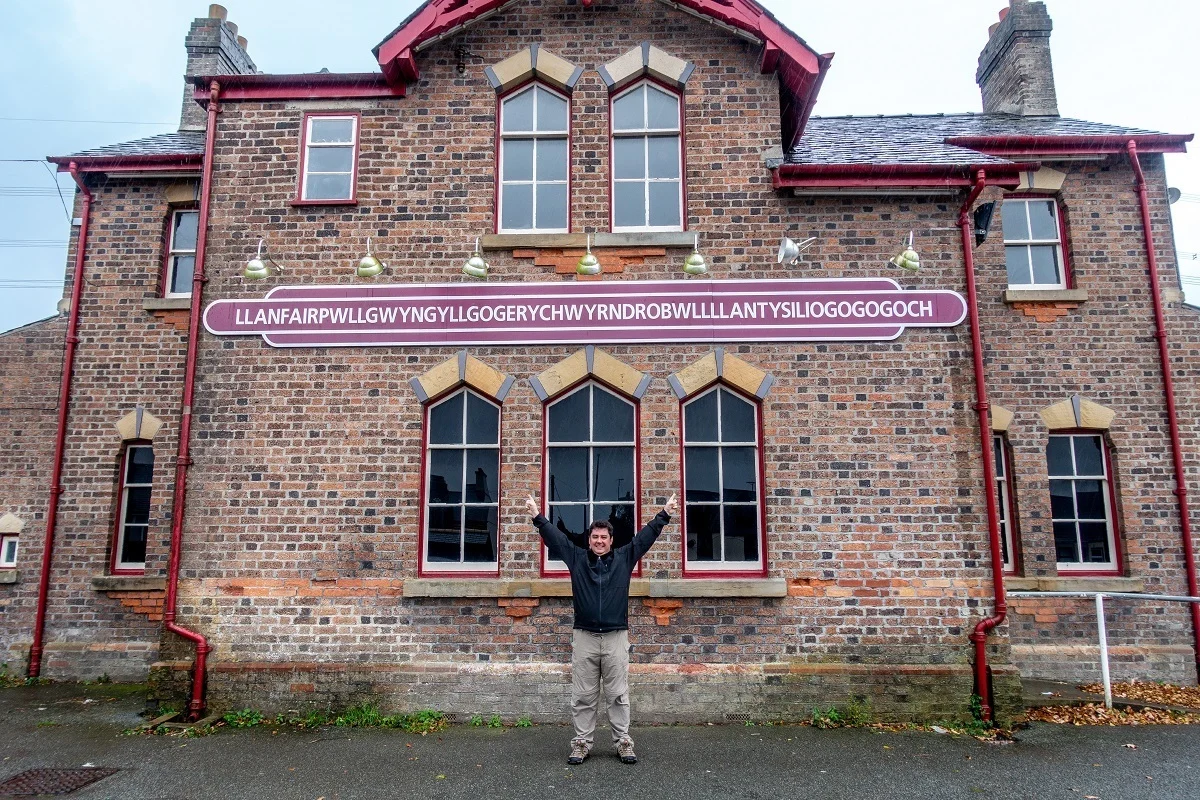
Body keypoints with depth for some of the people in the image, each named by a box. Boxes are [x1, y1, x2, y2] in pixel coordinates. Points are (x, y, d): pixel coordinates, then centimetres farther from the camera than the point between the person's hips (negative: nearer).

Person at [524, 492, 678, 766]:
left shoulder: (624, 558, 7)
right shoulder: (576, 557, 7)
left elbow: (646, 536, 6)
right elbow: (554, 536, 4)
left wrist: (664, 514, 1)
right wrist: (537, 516, -4)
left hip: (616, 637, 0)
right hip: (584, 638, 0)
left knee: (618, 696, 6)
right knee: (583, 697, 6)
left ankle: (623, 742, 15)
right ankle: (582, 743, 15)